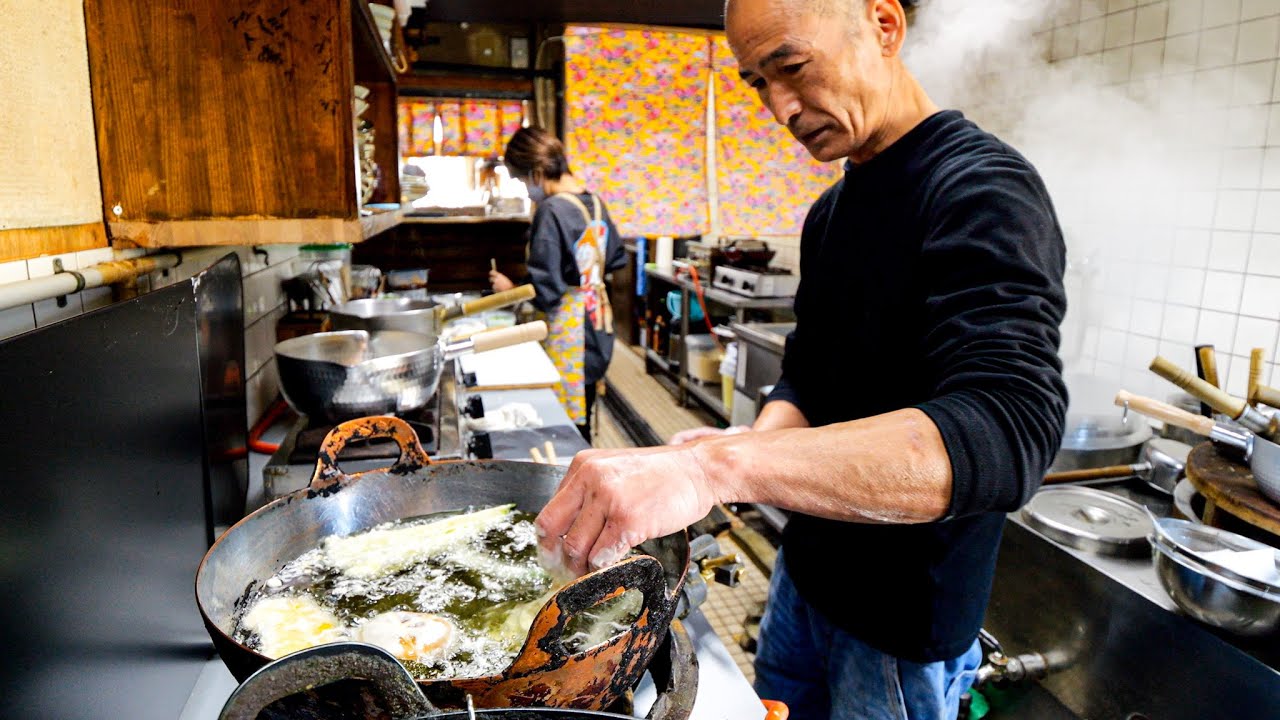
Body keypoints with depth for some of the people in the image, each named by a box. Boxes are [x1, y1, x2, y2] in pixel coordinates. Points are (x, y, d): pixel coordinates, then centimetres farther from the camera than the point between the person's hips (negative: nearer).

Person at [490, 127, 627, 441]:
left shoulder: (551, 211, -18)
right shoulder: (595, 202, 6)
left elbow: (544, 290, -19)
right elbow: (615, 261, 16)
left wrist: (510, 288, -3)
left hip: (569, 331, -8)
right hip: (598, 325, 8)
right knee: (583, 419, 18)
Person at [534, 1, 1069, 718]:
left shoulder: (982, 188, -21)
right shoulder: (831, 211, 5)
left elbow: (1005, 433, -36)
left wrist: (724, 467, -45)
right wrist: (753, 445, -13)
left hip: (907, 614, -7)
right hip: (807, 569, 7)